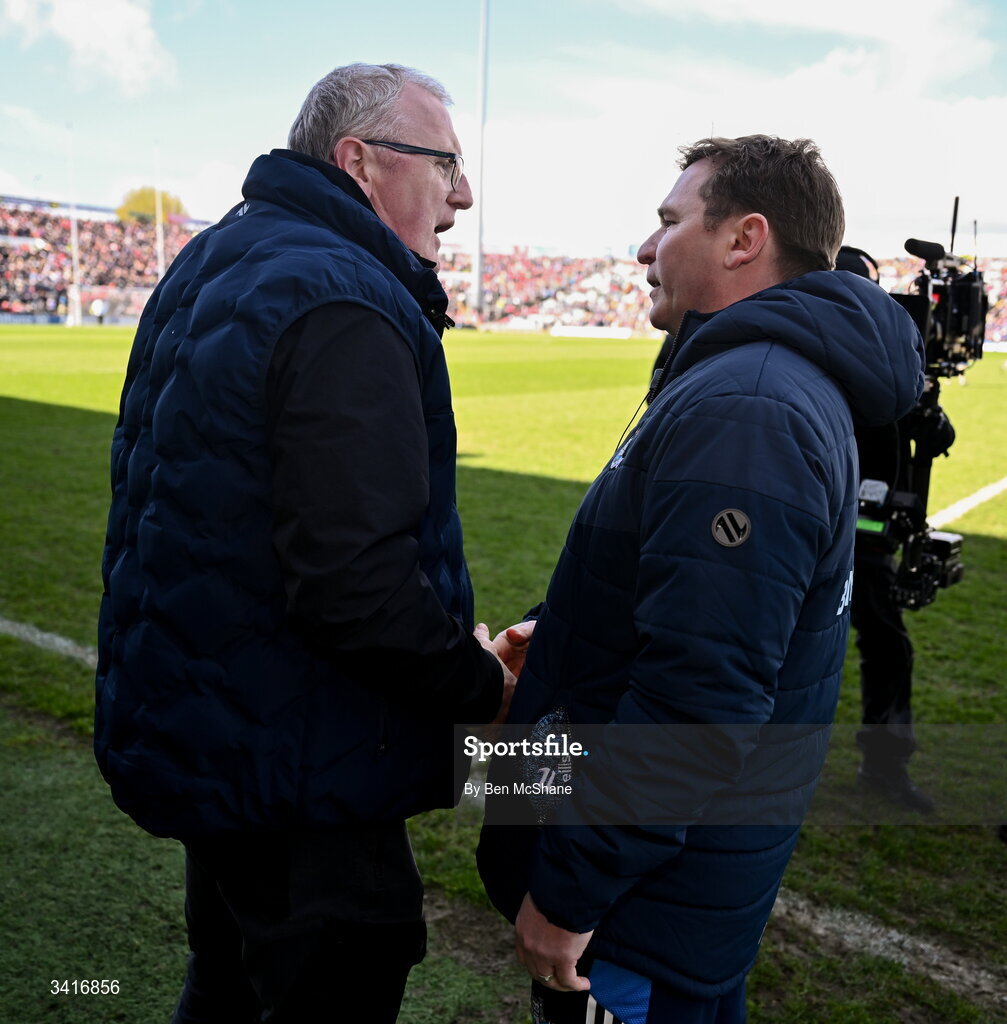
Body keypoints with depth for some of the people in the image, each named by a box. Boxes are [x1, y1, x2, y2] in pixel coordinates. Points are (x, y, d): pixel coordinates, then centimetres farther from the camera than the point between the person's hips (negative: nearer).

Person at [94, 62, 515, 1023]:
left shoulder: (215, 262, 10)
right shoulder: (344, 306, -23)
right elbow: (353, 580, -30)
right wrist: (482, 684, -14)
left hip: (200, 719, 10)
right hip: (292, 765, -10)